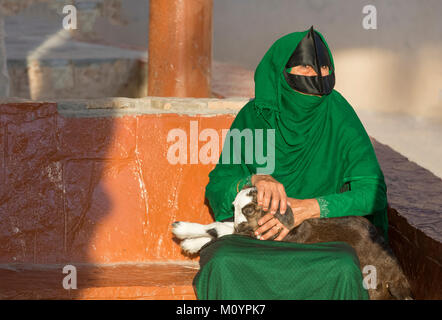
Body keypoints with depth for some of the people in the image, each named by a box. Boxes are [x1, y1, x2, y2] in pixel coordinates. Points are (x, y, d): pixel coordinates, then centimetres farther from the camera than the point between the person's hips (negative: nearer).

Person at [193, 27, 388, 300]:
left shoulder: (340, 118, -8)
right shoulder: (254, 116, -3)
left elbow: (373, 192, -14)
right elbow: (217, 186, -2)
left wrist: (308, 208, -26)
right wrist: (256, 179, -23)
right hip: (254, 232, 1)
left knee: (342, 270, -36)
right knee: (223, 265, -33)